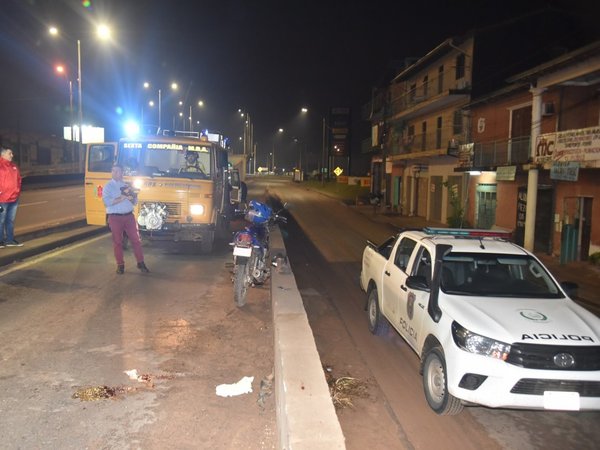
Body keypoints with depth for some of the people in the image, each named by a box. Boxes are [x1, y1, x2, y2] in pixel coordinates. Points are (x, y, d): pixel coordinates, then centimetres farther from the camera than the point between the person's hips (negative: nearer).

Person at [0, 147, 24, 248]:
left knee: (11, 220, 13)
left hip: (14, 198, 7)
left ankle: (10, 240, 20)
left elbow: (18, 180, 19)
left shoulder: (13, 166, 13)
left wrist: (17, 192, 14)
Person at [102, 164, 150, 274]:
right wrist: (122, 198, -19)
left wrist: (131, 197, -12)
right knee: (117, 241, 4)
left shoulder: (127, 186, 10)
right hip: (115, 217, -3)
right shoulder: (108, 186, -1)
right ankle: (120, 265, 14)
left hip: (129, 216, 3)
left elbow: (135, 202, 10)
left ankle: (140, 263, 11)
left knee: (135, 239, 3)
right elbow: (107, 201, -16)